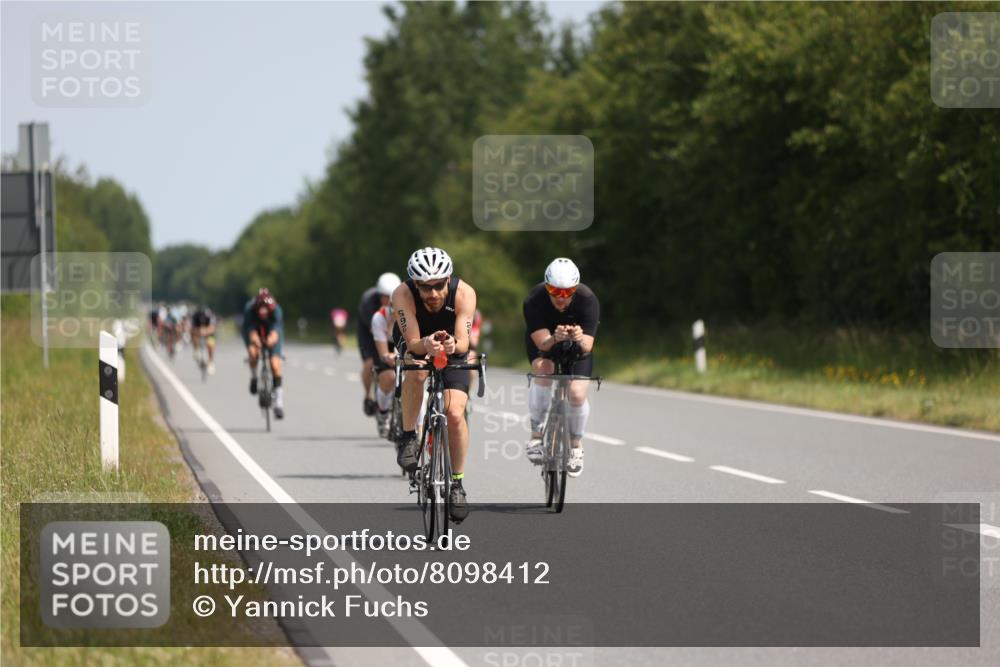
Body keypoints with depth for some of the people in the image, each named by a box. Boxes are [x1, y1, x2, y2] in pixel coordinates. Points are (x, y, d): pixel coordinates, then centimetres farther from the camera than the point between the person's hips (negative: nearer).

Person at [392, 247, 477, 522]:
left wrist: (453, 344, -58)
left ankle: (457, 483, 2)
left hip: (452, 349, 1)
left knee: (455, 414, -16)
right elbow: (413, 343, -36)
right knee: (417, 369, -37)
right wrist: (426, 345, -58)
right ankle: (408, 438, -19)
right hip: (416, 345, -1)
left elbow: (464, 342, -36)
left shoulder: (464, 293, -31)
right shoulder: (403, 294, -32)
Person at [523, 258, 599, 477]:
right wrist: (555, 338, -58)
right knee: (544, 370, -33)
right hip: (543, 342, -1)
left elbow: (587, 347, -34)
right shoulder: (534, 300, -32)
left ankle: (576, 443, 11)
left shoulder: (588, 300, -31)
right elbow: (543, 342, -36)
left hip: (576, 346, 1)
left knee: (577, 393, -19)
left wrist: (580, 339, -57)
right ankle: (536, 434, -18)